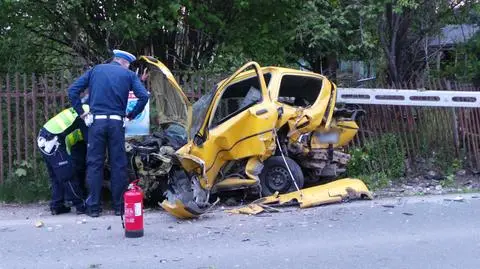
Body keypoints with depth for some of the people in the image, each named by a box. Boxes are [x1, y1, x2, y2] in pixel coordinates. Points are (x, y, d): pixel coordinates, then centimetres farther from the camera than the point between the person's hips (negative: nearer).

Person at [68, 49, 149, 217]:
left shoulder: (95, 70, 16)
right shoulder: (128, 74, 10)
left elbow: (73, 90, 8)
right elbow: (143, 96, -4)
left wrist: (81, 112, 13)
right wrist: (131, 115, 7)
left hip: (96, 121, 1)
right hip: (116, 122, -1)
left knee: (94, 164, 6)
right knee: (118, 164, 6)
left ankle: (93, 207, 7)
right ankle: (119, 206, 11)